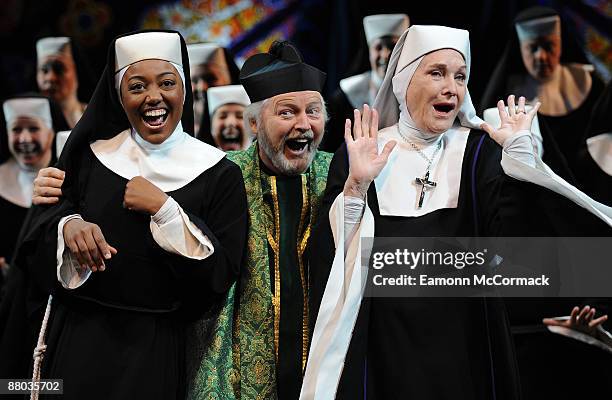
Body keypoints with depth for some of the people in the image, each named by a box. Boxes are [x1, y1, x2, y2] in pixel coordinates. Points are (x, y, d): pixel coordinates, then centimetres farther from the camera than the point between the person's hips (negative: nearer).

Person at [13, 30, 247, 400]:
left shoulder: (219, 174, -5)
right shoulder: (91, 157, 2)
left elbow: (222, 275, -11)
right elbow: (36, 247, 2)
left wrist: (165, 211, -19)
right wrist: (67, 226, -20)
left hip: (158, 348, -2)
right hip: (79, 340, 2)